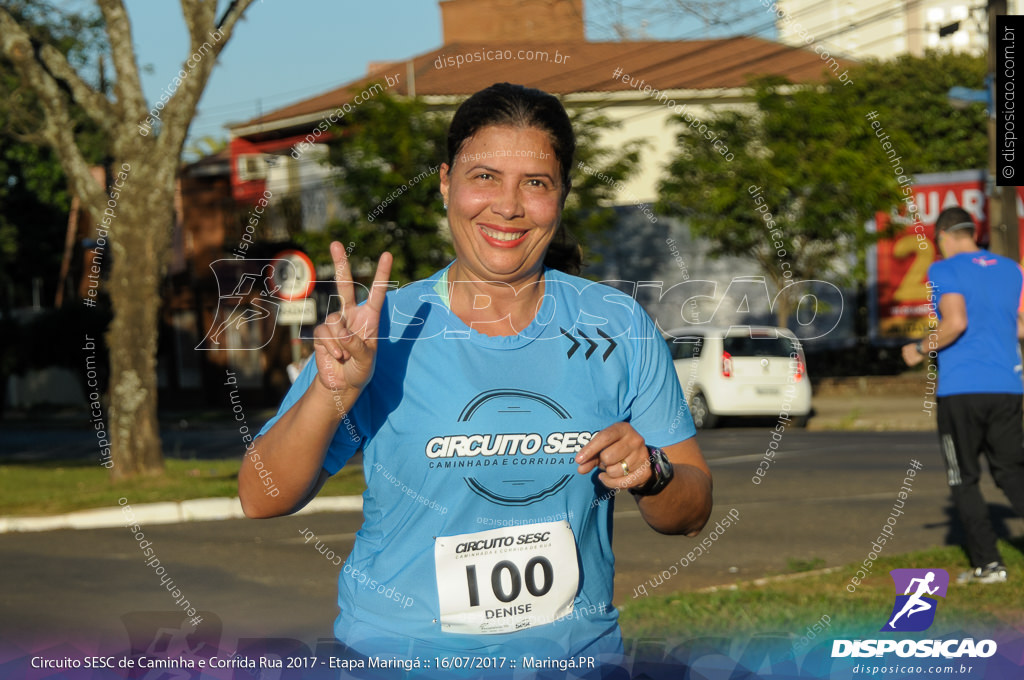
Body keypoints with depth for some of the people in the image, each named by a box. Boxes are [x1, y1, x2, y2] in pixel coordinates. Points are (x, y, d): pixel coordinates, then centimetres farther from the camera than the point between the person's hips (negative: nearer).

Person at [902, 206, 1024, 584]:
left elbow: (955, 323, -18)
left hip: (961, 388, -5)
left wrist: (921, 351, -5)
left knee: (964, 480, 5)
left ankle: (987, 563, 1)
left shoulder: (944, 271, -5)